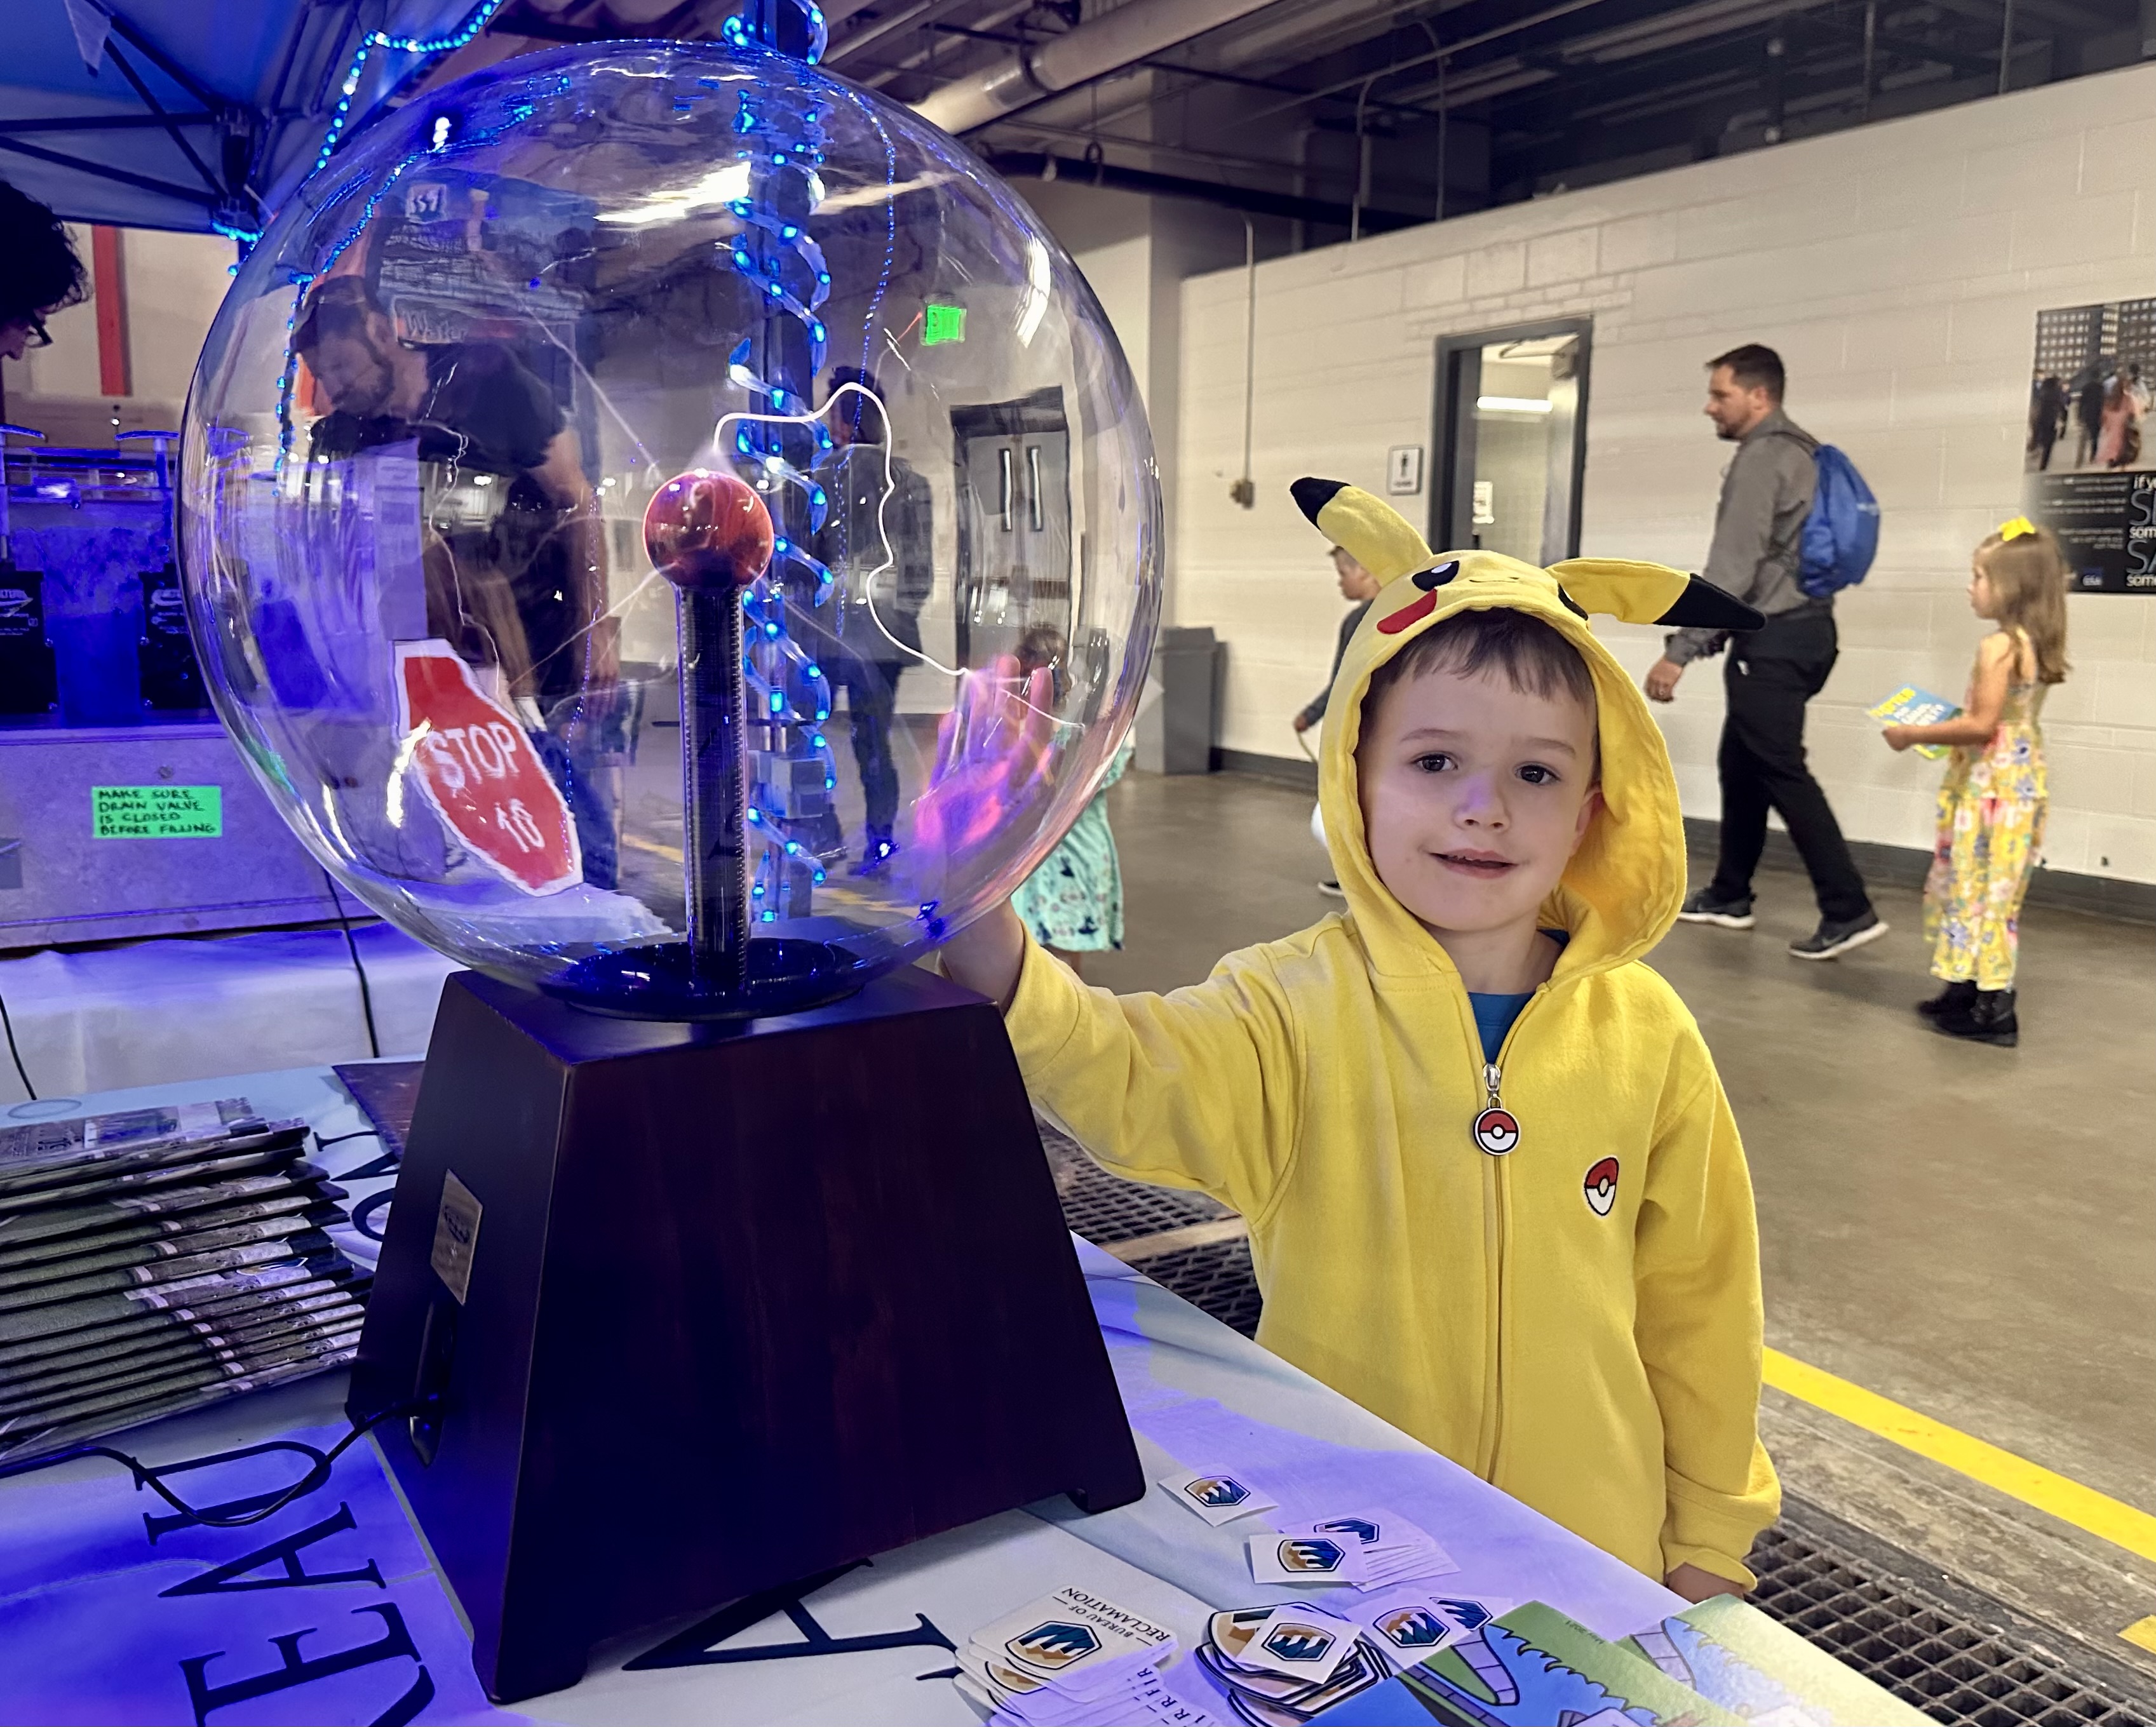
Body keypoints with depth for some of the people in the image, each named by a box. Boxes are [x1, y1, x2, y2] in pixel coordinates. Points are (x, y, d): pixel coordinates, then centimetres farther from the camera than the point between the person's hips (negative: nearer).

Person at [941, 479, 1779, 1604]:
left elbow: (1694, 1302, 4)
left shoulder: (1647, 1036, -7)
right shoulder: (1297, 1010, -14)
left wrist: (1706, 1536, 11)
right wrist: (989, 954, -51)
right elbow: (1128, 1085, -33)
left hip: (1590, 1550, 2)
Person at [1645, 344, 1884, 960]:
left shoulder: (1761, 458, -12)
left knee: (1782, 774, -9)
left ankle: (1849, 912, -9)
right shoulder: (1798, 452, 18)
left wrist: (1680, 651, -23)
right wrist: (1717, 638, 21)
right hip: (1799, 629, 10)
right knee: (1740, 763, 16)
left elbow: (1732, 568, -21)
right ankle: (1728, 896, 24)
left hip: (1774, 638, -10)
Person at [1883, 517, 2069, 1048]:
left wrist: (1913, 735, -15)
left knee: (1980, 891, -3)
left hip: (1993, 787, -10)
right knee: (1987, 891, 16)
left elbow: (1982, 726, -23)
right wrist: (1947, 718, 17)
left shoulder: (1998, 646, -19)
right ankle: (1969, 990, 25)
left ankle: (1994, 1010, 1)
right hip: (2017, 781, 10)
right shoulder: (2036, 644, 9)